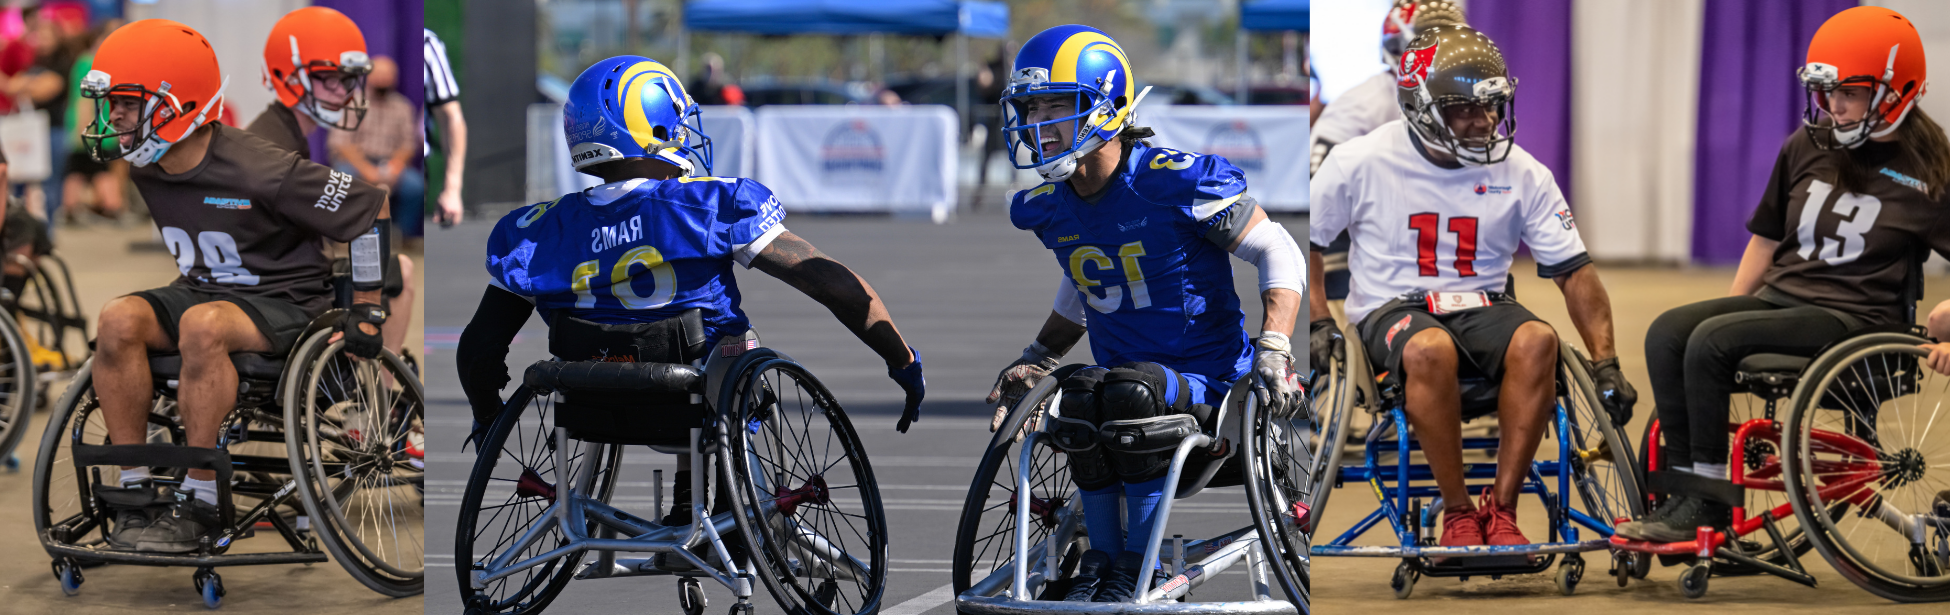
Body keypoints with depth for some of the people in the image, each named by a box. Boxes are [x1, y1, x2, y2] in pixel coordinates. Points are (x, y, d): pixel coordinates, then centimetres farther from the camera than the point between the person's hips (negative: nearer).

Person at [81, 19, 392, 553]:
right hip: (205, 290, 7)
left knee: (202, 325, -38)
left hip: (283, 303, -6)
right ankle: (135, 493, -19)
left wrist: (367, 311, -8)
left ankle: (198, 501, -30)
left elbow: (371, 207, -12)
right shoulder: (145, 172, -1)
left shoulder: (258, 172, -22)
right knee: (119, 319, -24)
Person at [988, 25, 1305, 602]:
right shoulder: (1047, 208, 5)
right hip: (1124, 371, 5)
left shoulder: (1177, 182, -16)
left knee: (1131, 393, -37)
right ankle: (1101, 555, -10)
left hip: (1208, 380, -5)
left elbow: (1278, 252, -9)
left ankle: (1140, 562, -19)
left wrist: (1272, 350, -20)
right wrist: (1037, 359, 14)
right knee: (1077, 399, -31)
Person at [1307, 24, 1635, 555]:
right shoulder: (1362, 162, -5)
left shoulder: (1521, 174, 0)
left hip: (1482, 309, 3)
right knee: (1431, 349, -40)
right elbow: (1304, 243, 8)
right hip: (1393, 310, -2)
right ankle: (1457, 512, -24)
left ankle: (1501, 507, -23)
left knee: (1538, 340, -33)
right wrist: (1318, 324, -3)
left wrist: (1605, 363, -5)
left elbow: (1574, 271, 3)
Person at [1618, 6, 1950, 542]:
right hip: (1780, 297, 7)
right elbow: (1767, 237, 21)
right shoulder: (1807, 147, 12)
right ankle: (1685, 483, -18)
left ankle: (1707, 499, -20)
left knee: (1712, 341, -28)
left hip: (1849, 317, -7)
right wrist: (1730, 306, 12)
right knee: (1667, 332, -19)